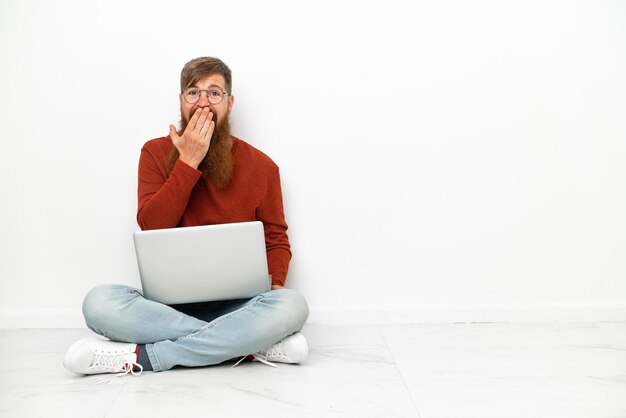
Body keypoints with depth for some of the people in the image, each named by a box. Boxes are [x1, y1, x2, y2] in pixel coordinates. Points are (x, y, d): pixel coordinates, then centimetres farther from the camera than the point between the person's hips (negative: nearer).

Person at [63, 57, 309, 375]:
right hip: (169, 301, 1)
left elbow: (276, 240, 9)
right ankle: (255, 343, -24)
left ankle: (142, 357, -23)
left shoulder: (260, 166, 3)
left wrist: (273, 283, -12)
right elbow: (152, 228, -8)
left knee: (291, 305, -32)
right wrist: (188, 162, -13)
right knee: (99, 302, -29)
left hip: (236, 306, 0)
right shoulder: (156, 153, 4)